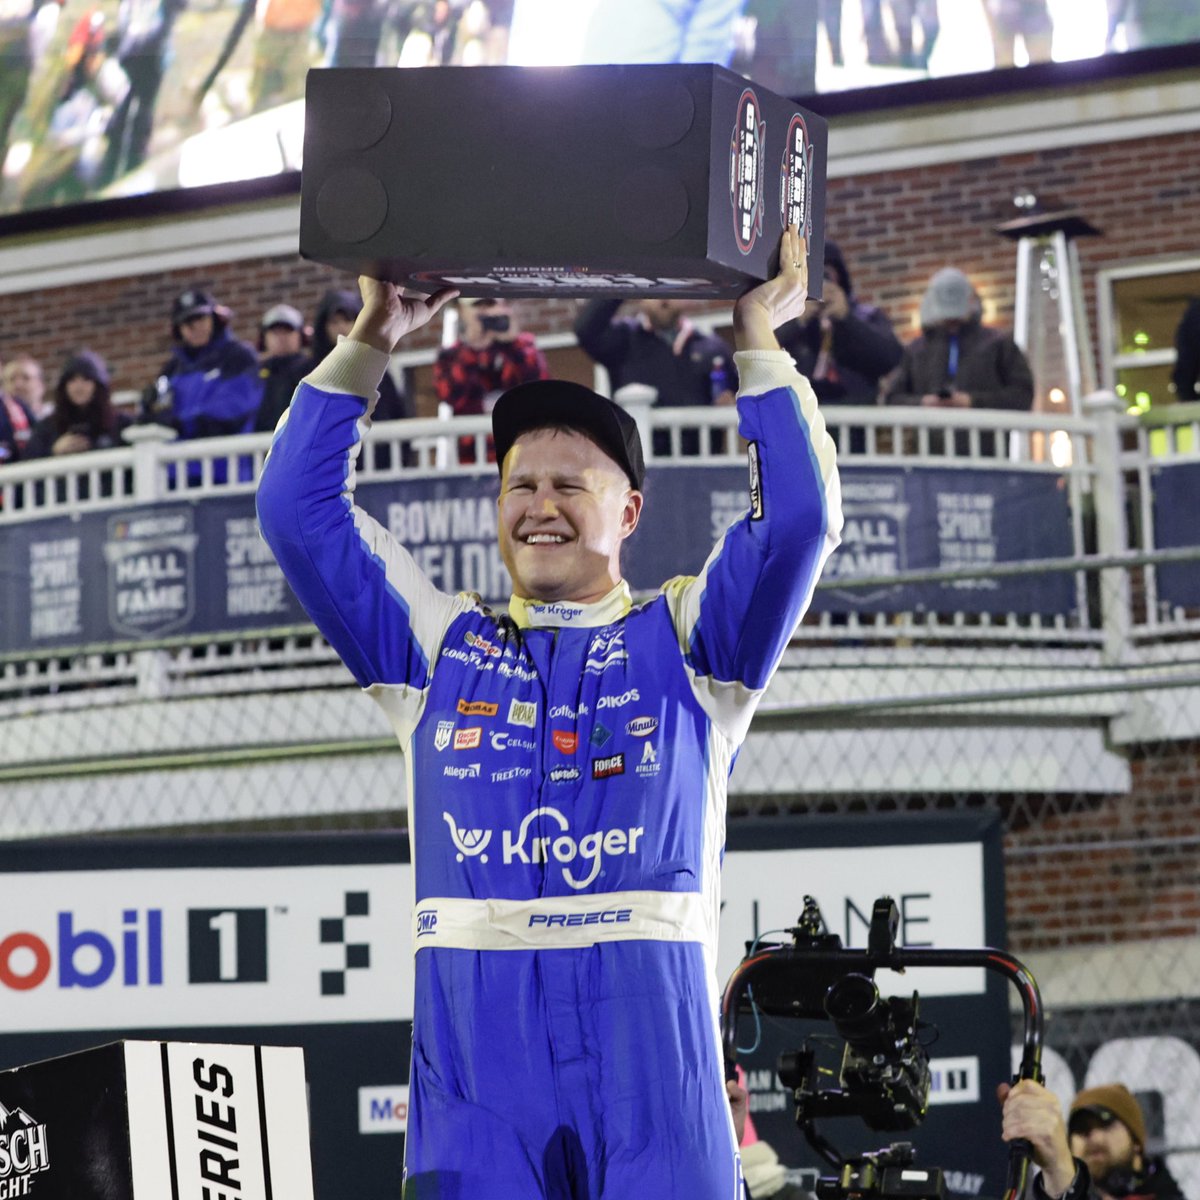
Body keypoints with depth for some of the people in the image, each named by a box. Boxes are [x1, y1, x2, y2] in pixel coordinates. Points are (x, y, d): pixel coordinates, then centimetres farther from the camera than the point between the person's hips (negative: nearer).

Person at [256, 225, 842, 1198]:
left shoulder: (685, 641, 16)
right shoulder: (437, 645, 21)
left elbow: (799, 521, 4)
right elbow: (299, 512, 17)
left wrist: (760, 349, 6)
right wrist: (369, 347, 15)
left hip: (650, 1037, -1)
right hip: (472, 1035, 1)